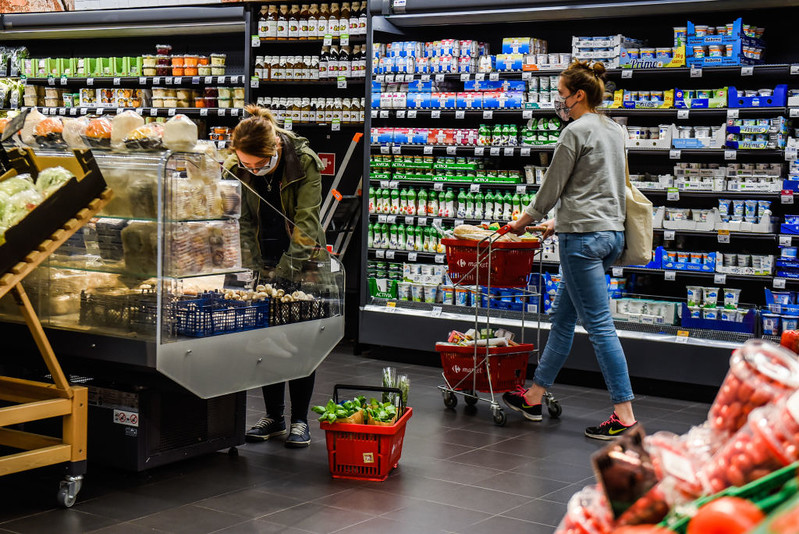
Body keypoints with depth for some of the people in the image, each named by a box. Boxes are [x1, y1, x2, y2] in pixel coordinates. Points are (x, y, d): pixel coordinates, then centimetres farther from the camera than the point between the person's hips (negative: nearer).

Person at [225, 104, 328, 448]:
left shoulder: (304, 161, -19)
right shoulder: (236, 169, -10)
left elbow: (305, 221, -22)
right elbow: (242, 223, -9)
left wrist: (284, 271, -27)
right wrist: (255, 270, -20)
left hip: (302, 261, -3)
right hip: (264, 263, 3)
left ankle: (300, 420, 10)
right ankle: (273, 417, 17)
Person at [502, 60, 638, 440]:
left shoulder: (576, 132, -11)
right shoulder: (615, 131, 16)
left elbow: (551, 188, -6)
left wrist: (523, 221, 11)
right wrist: (558, 223, 28)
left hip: (583, 236, -10)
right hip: (612, 232, 10)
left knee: (598, 324, -7)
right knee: (563, 318, 15)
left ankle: (624, 415, -7)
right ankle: (534, 397, 24)